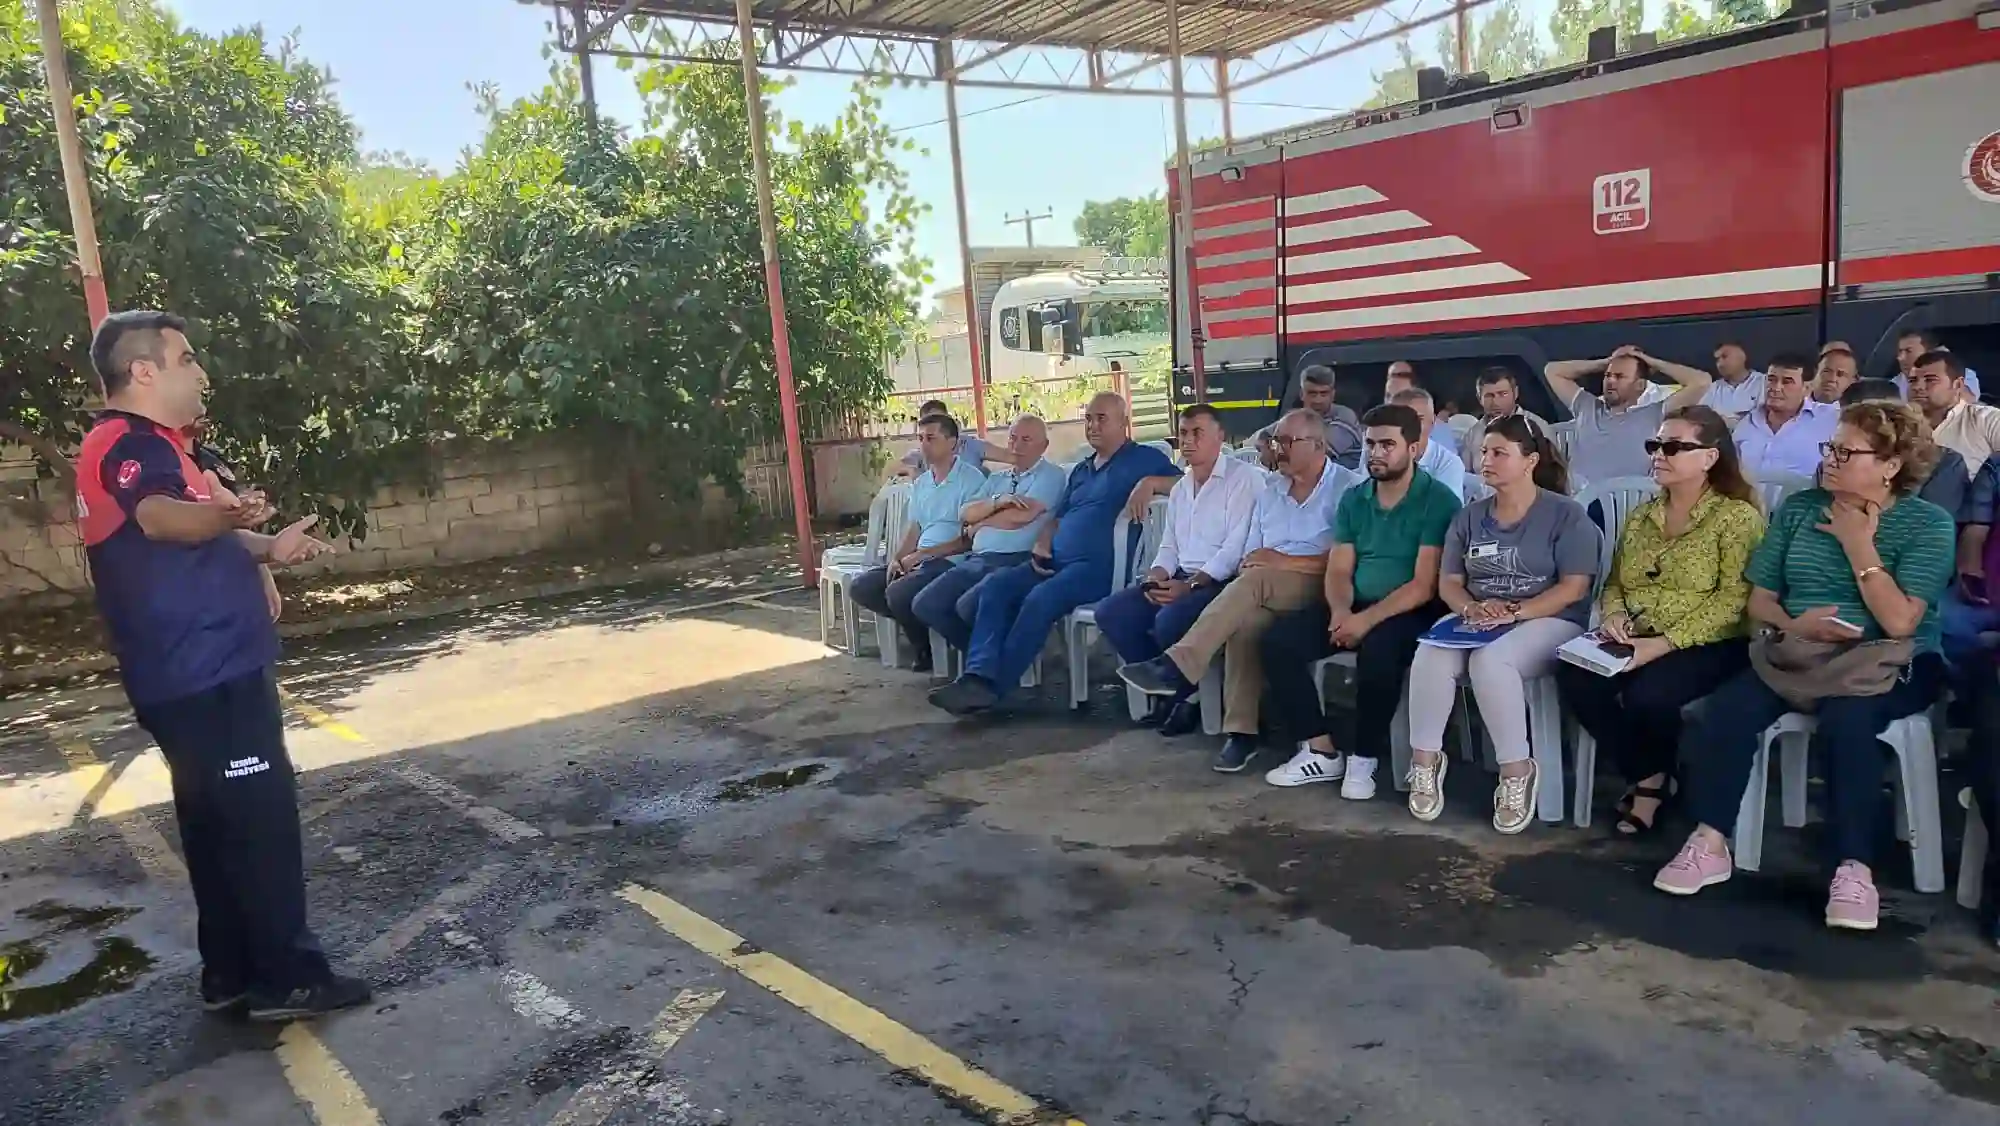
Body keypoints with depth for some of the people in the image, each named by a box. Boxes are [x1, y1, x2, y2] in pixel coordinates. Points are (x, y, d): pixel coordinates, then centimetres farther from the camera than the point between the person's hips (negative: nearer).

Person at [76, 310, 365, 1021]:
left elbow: (202, 540, 32)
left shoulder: (147, 446, 20)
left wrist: (266, 547, 16)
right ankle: (287, 977, 4)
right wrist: (231, 514, -57)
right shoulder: (127, 444, -15)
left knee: (219, 826, 15)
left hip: (202, 675, 11)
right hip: (207, 677, -11)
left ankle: (230, 975, 23)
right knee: (261, 822, -4)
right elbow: (161, 516, -38)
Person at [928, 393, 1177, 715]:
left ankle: (993, 685, -28)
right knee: (993, 586, -16)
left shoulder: (1144, 459, 6)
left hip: (1098, 565, -8)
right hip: (1055, 561, 8)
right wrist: (1040, 548, 8)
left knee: (1040, 599, -33)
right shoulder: (1081, 470, 29)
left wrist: (1147, 483, -17)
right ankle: (979, 676, -31)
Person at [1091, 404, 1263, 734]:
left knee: (1170, 620, -34)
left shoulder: (1244, 477, -7)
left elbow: (1237, 546, -16)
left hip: (1222, 581, -8)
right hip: (1182, 578, 8)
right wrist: (1156, 576, -3)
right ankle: (1166, 690, 1)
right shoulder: (1180, 487, 20)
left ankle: (1186, 695, -5)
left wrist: (1191, 585, -23)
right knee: (1111, 612, -9)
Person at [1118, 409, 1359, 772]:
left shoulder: (1348, 487, 1)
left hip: (1316, 589, -4)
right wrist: (1251, 564, -10)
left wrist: (1285, 561, -16)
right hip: (1264, 592, 5)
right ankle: (1242, 732, -28)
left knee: (1254, 581, -34)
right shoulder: (1270, 487, 20)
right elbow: (1250, 557, 14)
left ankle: (1176, 667, -38)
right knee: (1244, 619, -31)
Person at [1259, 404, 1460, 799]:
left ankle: (1364, 758, -16)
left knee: (1377, 648, -38)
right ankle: (1321, 751, -8)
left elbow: (1424, 585, -16)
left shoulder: (1438, 500, -9)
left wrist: (1367, 619, -25)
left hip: (1410, 612, -6)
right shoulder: (1353, 499, 10)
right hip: (1354, 607, 6)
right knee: (1278, 638, -13)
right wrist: (1340, 611, -16)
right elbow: (1338, 570, 7)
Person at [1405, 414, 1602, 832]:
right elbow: (1448, 583, 10)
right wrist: (1471, 608, -13)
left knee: (1490, 660, -36)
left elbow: (1573, 588, -9)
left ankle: (1516, 771, -20)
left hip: (1548, 622, -4)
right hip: (1474, 621, 4)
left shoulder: (1566, 515, -1)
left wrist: (1514, 612, -20)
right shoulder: (1469, 517, 13)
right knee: (1431, 654, -29)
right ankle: (1425, 760, -16)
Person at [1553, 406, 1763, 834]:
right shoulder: (1640, 517, 16)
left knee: (1646, 693, -34)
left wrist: (1664, 643, -24)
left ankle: (1655, 776, 2)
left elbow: (1734, 600, -15)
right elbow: (1614, 583, 18)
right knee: (1574, 678, -23)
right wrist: (1614, 616, -6)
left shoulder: (1738, 516, -5)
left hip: (1707, 647, -5)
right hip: (1635, 643, 6)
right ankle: (1648, 776, -2)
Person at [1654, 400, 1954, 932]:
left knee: (1845, 718, -36)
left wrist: (1858, 544, -12)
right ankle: (1709, 843, -18)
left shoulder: (1928, 523, -3)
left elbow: (1899, 623, -16)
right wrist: (1790, 626, -14)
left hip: (1889, 665, -3)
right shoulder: (1799, 507, 8)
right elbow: (1759, 599, 8)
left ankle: (1854, 869, -27)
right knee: (1728, 706, -26)